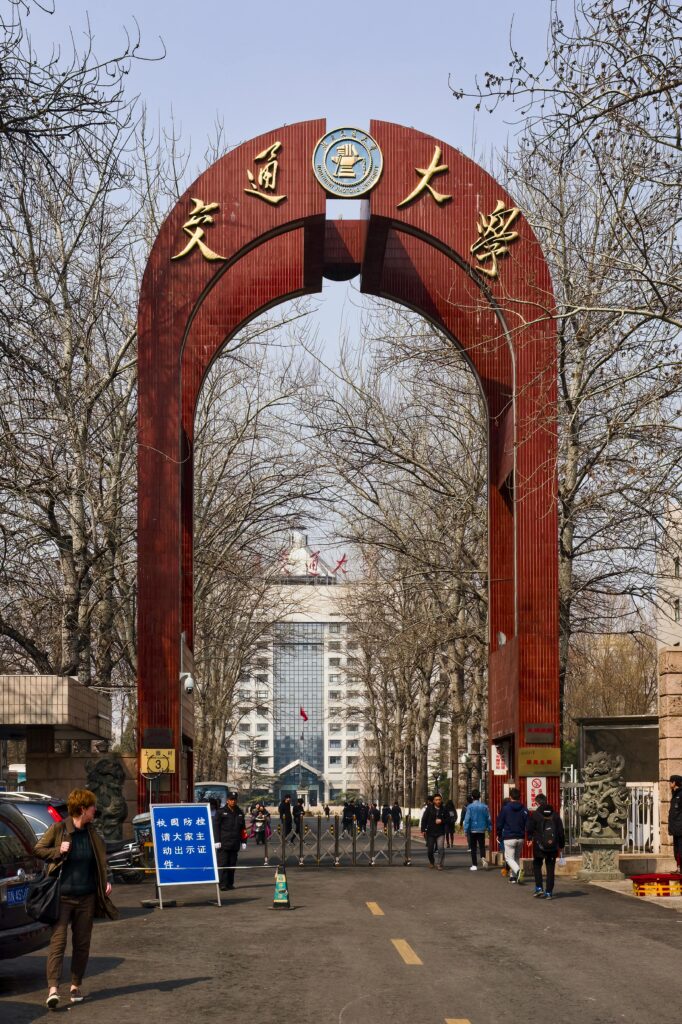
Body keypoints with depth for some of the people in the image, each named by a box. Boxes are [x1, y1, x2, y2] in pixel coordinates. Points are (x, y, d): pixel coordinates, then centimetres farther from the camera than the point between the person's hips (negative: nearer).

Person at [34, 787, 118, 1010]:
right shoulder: (58, 829, -7)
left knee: (82, 943, 9)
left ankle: (76, 985, 20)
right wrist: (58, 852, -16)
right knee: (58, 941, -11)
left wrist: (107, 879, 1)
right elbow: (38, 849, 0)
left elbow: (101, 857, 15)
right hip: (62, 897, -5)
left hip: (86, 897, 5)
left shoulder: (91, 832, 7)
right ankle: (53, 988, -16)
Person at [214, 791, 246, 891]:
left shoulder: (240, 813, 14)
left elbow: (243, 828, 19)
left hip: (235, 844, 4)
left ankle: (230, 883, 13)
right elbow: (216, 827, -3)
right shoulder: (221, 812, 0)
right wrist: (217, 841, -9)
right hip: (223, 843, -4)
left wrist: (243, 841, 13)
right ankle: (223, 884, -8)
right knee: (223, 864, -8)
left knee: (232, 864, 7)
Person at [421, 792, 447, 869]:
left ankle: (440, 865, -6)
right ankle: (431, 862, 36)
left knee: (441, 848, -16)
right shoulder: (429, 808, -2)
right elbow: (424, 819, -1)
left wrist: (442, 821, -14)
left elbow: (447, 820, 6)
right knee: (430, 850, 9)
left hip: (440, 833, -1)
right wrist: (423, 830, -6)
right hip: (430, 832, 1)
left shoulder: (443, 809, 0)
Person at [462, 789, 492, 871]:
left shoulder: (470, 807, -8)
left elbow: (467, 819, -11)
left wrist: (466, 830, -7)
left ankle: (474, 865, 7)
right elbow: (488, 818, 4)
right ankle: (483, 858, -19)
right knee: (482, 846, 10)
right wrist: (489, 828, 14)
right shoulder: (484, 806, 0)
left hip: (473, 830, -2)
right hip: (482, 830, 2)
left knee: (473, 848, 6)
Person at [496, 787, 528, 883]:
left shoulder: (505, 808, -6)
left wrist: (499, 835, 12)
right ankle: (513, 876, 16)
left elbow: (499, 823, -2)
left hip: (508, 838, -4)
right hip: (520, 838, 4)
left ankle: (518, 870, -29)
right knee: (517, 857, 18)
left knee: (509, 858, -2)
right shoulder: (524, 809, 3)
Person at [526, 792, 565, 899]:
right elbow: (561, 831, 6)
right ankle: (548, 892, 4)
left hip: (539, 846, -3)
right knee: (550, 869, 6)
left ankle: (539, 888, 2)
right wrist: (561, 845, 14)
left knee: (537, 866, 15)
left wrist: (529, 838, 17)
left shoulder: (534, 815, -8)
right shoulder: (555, 815, 3)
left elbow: (529, 829, -4)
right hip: (553, 847, 3)